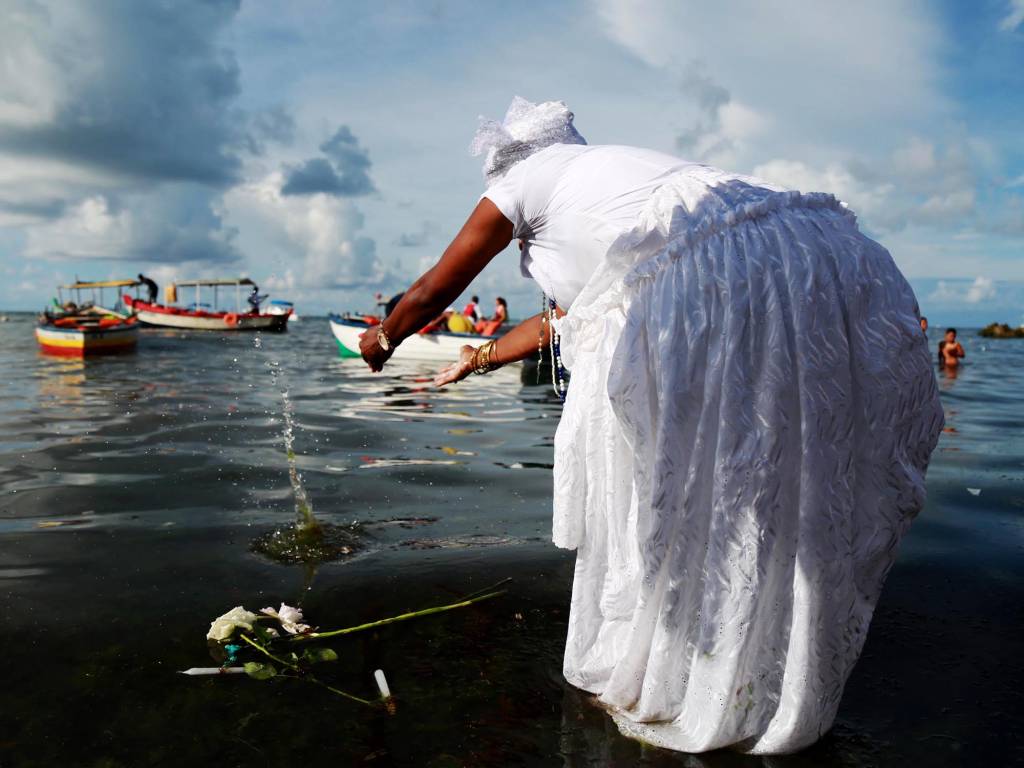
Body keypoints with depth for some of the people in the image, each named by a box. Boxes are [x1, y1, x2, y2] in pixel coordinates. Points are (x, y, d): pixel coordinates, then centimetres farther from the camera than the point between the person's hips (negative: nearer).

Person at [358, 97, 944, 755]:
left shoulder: (522, 182, 16)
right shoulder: (611, 166, 37)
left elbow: (433, 291, 25)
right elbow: (564, 317, 45)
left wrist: (383, 340, 45)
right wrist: (478, 358, 57)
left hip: (709, 290, -9)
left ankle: (650, 685, 25)